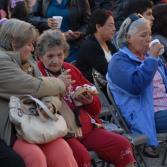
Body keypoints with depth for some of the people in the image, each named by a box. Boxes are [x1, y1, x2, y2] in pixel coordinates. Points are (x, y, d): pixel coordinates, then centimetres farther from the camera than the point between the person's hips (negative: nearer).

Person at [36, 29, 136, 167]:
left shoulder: (71, 69, 18)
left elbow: (96, 109, 24)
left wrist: (90, 101, 0)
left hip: (87, 127, 6)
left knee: (122, 144, -8)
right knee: (81, 155, -33)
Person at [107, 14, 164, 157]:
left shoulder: (148, 55, 19)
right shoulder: (119, 61, -5)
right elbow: (136, 85, -21)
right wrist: (152, 59, -17)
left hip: (161, 106, 8)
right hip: (144, 115, -8)